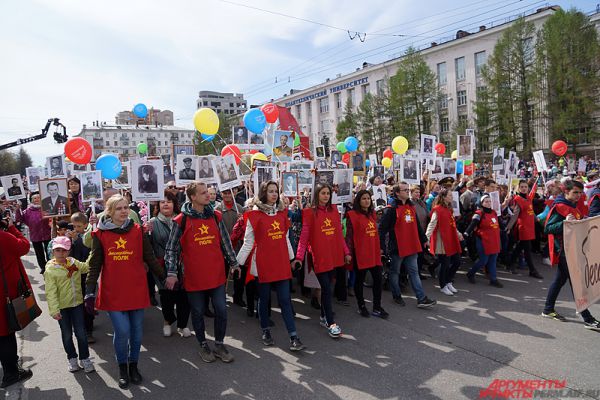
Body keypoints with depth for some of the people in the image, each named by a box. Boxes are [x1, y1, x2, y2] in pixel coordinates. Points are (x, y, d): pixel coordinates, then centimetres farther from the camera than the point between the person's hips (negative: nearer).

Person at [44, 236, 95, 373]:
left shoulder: (74, 263, 0)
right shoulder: (50, 270, -13)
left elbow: (87, 267, 16)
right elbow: (51, 292, -15)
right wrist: (54, 310, -18)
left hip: (77, 303, 3)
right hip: (62, 307, -3)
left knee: (81, 333, 7)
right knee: (67, 334, 14)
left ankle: (85, 358, 21)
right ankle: (72, 358, 31)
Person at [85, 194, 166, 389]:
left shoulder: (137, 231, 2)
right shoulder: (100, 234, -1)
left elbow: (150, 258, 7)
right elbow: (94, 265, 0)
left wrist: (164, 278, 7)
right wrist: (89, 293, -5)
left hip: (136, 290, 2)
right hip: (113, 292, -2)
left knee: (137, 331, 9)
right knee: (122, 331, -6)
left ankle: (133, 365, 32)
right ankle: (122, 368, 20)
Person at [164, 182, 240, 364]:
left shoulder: (216, 216, 4)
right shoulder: (181, 220, -7)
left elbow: (225, 242, 11)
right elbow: (171, 248, -4)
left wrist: (233, 262, 14)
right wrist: (171, 273, -11)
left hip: (217, 274, 3)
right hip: (194, 277, -3)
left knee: (221, 311, 5)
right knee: (198, 312, 11)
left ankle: (219, 344, 25)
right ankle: (203, 345, 31)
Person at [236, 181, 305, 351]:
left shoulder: (282, 212, 8)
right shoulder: (255, 214, -6)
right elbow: (248, 242, -5)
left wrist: (292, 258, 20)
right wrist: (238, 263, -8)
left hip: (281, 262, 3)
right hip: (263, 263, -3)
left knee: (285, 299, 3)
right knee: (264, 298, 11)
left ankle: (293, 337, 7)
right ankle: (265, 331, 31)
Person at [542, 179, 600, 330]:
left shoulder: (573, 206, 13)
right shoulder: (559, 207, -15)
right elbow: (547, 228, -20)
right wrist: (565, 223, -32)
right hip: (564, 250, -9)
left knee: (560, 279, 14)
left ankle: (548, 310, 23)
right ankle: (587, 319, 0)